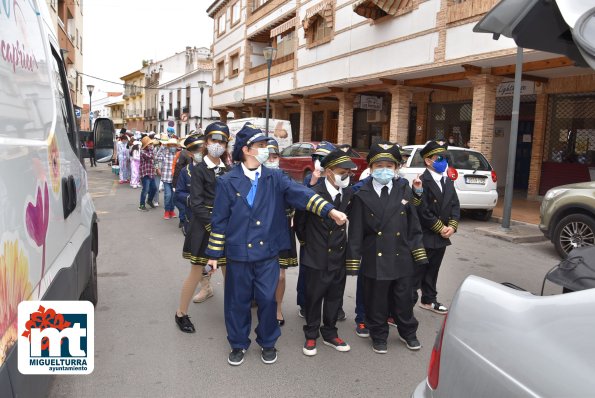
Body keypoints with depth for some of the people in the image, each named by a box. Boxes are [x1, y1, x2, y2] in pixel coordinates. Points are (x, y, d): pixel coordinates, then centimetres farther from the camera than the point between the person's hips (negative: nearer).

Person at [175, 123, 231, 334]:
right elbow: (196, 203, -11)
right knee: (197, 270, 2)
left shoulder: (227, 170, 9)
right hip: (203, 226, -4)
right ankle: (181, 313, 18)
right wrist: (212, 225, -18)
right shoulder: (198, 170, -5)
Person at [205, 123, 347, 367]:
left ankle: (267, 343, 30)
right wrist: (214, 254, 1)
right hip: (238, 253, -1)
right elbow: (220, 220, -1)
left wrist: (330, 210, -26)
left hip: (268, 253, 1)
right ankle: (238, 344, 31)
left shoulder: (275, 178, 1)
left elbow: (301, 194, -13)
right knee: (238, 301, 11)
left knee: (267, 299, 7)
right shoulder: (228, 182, -3)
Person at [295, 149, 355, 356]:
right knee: (314, 298, 10)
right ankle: (311, 335, 28)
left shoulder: (349, 194, -3)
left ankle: (330, 333, 34)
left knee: (335, 298, 16)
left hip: (339, 257, 4)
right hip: (317, 258, -4)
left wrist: (341, 241, 12)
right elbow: (299, 222, -2)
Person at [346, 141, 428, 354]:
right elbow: (355, 232, -6)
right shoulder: (362, 195, -6)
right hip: (375, 260, -2)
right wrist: (353, 261, -7)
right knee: (376, 302, 11)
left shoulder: (404, 190, 1)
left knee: (404, 299, 17)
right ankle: (379, 336, 33)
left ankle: (408, 332, 40)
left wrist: (418, 253, 2)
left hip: (402, 258, 2)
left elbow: (413, 226, 4)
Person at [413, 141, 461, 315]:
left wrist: (452, 226, -5)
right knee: (418, 271, 0)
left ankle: (429, 300, 34)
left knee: (432, 270, 19)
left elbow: (455, 205, 10)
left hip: (442, 236, 8)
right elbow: (423, 212, -20)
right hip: (425, 237, -8)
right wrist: (441, 228, -13)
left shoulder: (448, 181, 11)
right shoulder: (423, 182, -16)